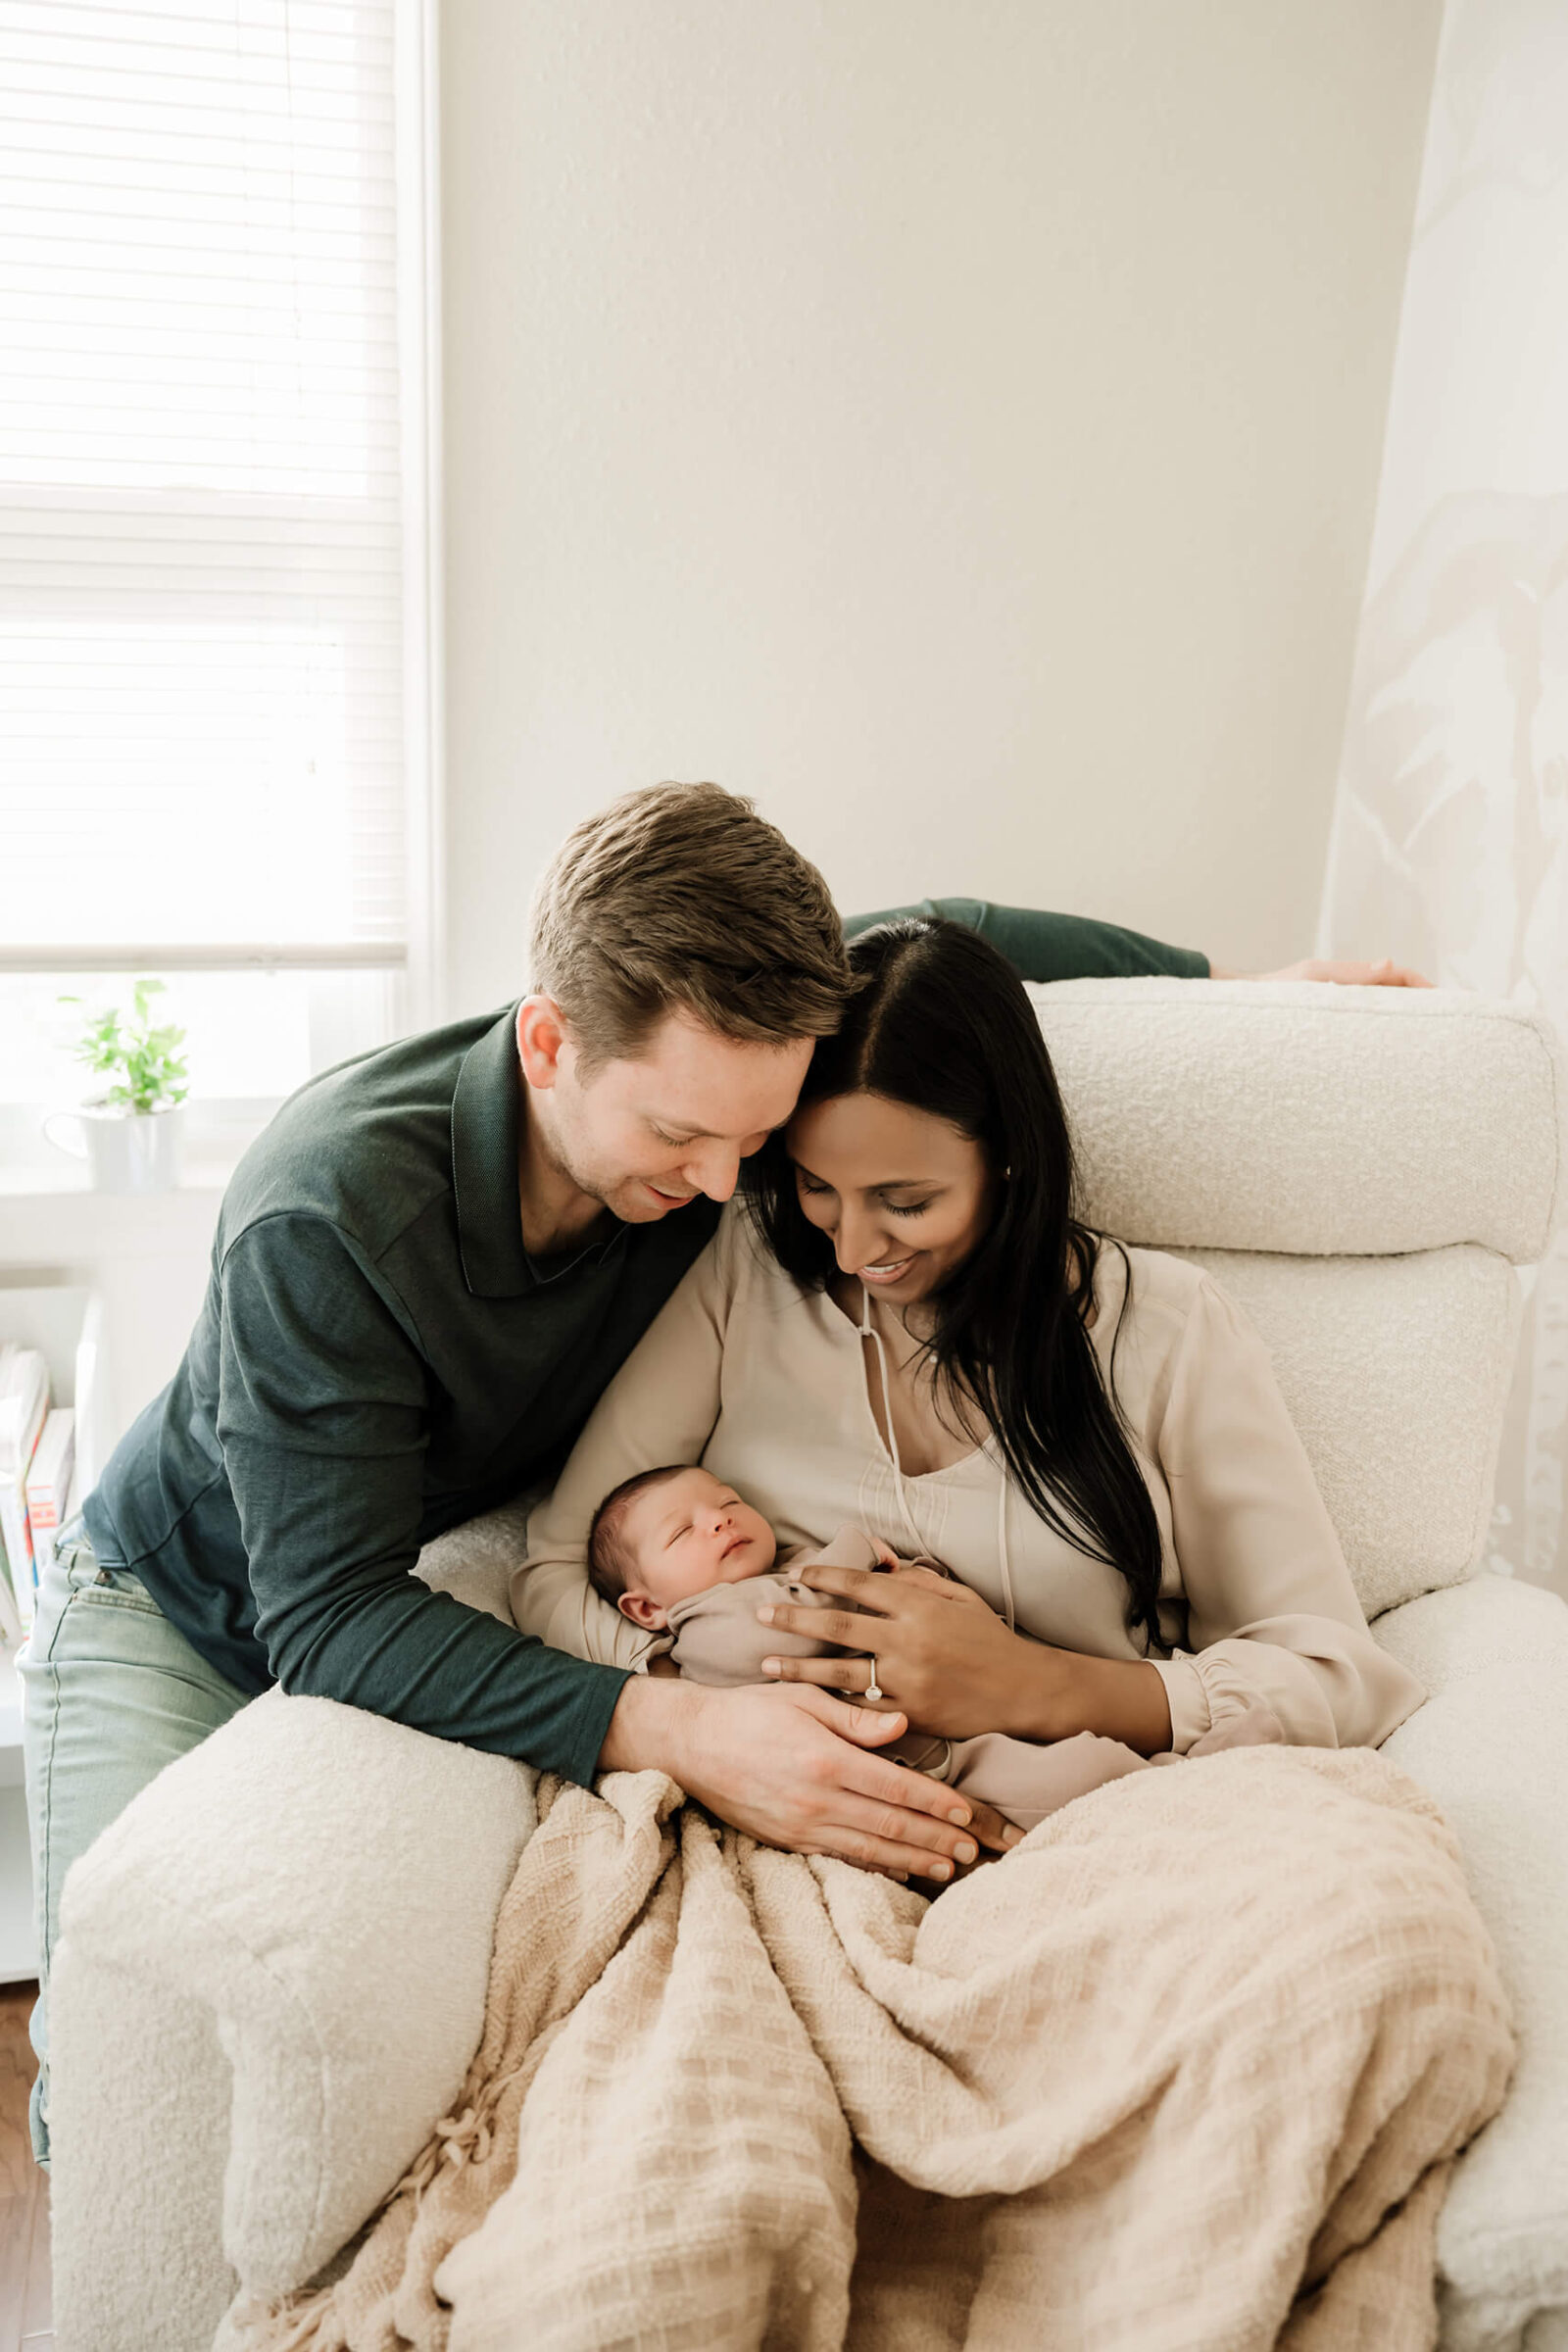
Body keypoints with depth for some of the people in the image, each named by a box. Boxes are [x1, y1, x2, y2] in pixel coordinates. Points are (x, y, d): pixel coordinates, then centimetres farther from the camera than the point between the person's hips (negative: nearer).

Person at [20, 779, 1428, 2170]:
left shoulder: (697, 1077, -21)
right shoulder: (327, 1217, -37)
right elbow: (332, 1622, -36)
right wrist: (676, 1730, -49)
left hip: (442, 1604, 4)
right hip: (180, 1623, -3)